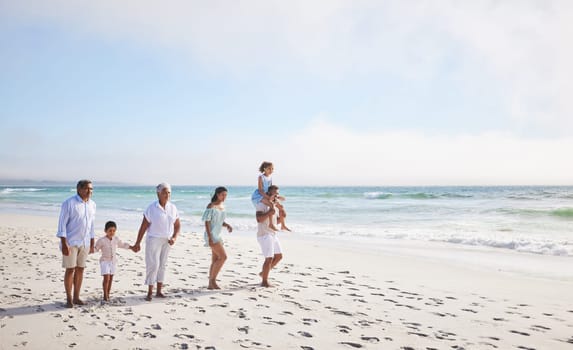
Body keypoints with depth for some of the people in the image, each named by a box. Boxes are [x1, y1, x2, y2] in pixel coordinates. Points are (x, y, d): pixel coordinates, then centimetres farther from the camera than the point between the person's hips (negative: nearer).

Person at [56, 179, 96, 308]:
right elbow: (62, 224, -12)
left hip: (85, 243, 6)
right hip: (71, 242, -5)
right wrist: (64, 243, -18)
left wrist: (92, 244, 13)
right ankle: (69, 299, 10)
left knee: (80, 269, 9)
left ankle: (76, 297, 19)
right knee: (70, 269, -1)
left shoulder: (92, 204, 7)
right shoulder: (69, 203, -11)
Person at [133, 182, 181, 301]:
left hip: (166, 241, 4)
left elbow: (177, 225, 9)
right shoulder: (152, 208, -11)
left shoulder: (173, 208, 1)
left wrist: (174, 238, -6)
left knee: (162, 265, 9)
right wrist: (138, 243, -7)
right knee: (153, 264, -7)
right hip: (154, 239, -4)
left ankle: (159, 291, 17)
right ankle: (150, 292, 2)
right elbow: (143, 227, -8)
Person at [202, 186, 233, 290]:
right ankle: (212, 280, -4)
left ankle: (211, 284, 13)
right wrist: (210, 238, -20)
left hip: (217, 235, 8)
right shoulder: (211, 206, -11)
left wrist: (227, 225, -1)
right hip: (211, 235, -8)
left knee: (215, 260, 8)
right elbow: (207, 222, -14)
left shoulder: (222, 206, 12)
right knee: (223, 257, -14)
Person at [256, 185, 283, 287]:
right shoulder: (262, 204, -12)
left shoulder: (273, 205, 15)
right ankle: (264, 282, 4)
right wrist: (269, 212, -32)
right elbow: (259, 219, -26)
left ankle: (263, 273, 28)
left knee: (279, 256, 14)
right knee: (269, 258, -8)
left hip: (273, 235, 9)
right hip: (264, 235, -9)